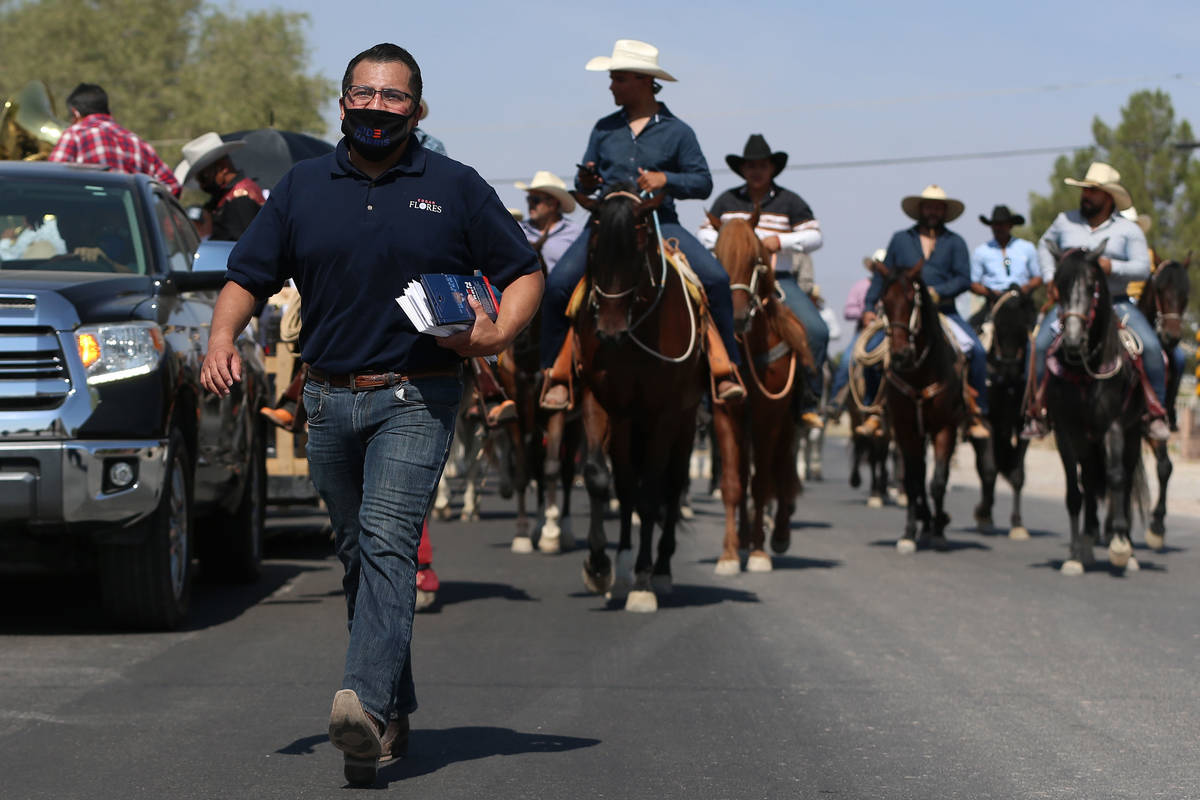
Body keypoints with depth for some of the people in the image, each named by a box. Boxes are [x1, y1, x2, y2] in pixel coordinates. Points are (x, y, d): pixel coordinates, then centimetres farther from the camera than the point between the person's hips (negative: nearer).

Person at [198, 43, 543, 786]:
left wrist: (499, 333, -13)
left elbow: (524, 273, 6)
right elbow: (248, 276, 11)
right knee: (357, 554, 11)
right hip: (330, 401, 4)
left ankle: (366, 703, -32)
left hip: (416, 398, -4)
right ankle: (395, 713, 23)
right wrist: (222, 338, -9)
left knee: (387, 539, -20)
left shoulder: (456, 187, 3)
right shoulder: (303, 187, 10)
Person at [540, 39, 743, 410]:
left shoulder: (676, 132, 4)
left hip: (659, 223, -2)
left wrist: (666, 179, -14)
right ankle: (556, 375, -7)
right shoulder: (604, 129, 13)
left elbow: (703, 182, 3)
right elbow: (586, 180, 18)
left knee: (716, 279, -23)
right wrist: (585, 182, -6)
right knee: (558, 284, -20)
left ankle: (724, 369, -13)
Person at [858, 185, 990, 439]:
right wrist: (869, 307, 0)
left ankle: (975, 415, -11)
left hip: (943, 311, 0)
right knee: (871, 348, -21)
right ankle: (875, 411, -9)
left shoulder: (955, 243, 12)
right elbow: (882, 276, 12)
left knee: (976, 351, -21)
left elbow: (963, 279, 1)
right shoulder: (901, 239, 14)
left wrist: (937, 292, -15)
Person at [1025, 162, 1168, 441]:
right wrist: (1050, 277, 13)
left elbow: (1143, 268, -5)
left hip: (1116, 302, -1)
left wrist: (1112, 266, -22)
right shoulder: (1065, 221, 10)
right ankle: (1037, 410, -9)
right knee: (1041, 344, -23)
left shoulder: (1128, 229, 3)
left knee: (1151, 346, -21)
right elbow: (1045, 244, 27)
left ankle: (1156, 412, -8)